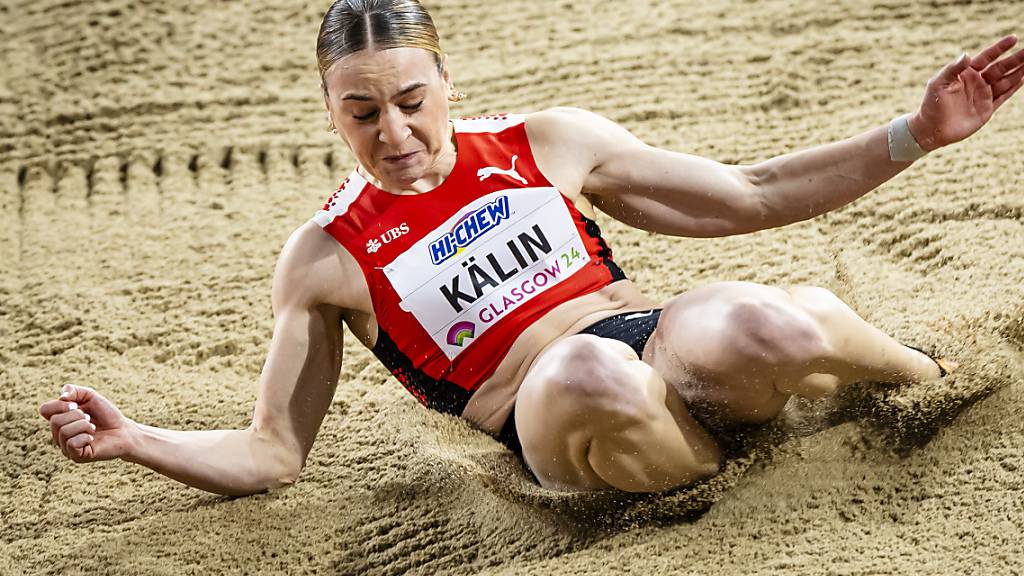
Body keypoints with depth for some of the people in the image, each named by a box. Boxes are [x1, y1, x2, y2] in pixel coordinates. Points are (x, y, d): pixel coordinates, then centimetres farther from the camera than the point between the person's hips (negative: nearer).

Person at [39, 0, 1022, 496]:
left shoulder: (550, 142, 11)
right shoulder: (325, 259, 7)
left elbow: (752, 196, 15)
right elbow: (270, 455, 9)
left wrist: (915, 134, 7)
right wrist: (132, 439, -10)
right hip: (550, 423, -3)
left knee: (761, 325, -34)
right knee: (586, 371, -41)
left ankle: (925, 372, 2)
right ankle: (717, 475, -8)